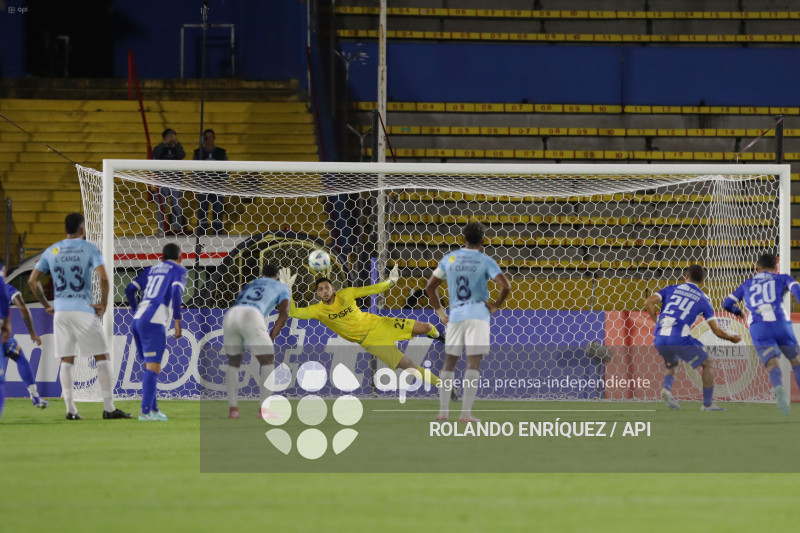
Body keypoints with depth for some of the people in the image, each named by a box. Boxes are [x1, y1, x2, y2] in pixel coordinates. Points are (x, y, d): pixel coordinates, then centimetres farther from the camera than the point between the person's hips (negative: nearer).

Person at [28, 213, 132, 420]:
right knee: (102, 358, 2)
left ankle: (70, 409, 2)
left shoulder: (52, 251, 8)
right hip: (84, 310, -4)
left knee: (66, 362, 8)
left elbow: (32, 281, 7)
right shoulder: (89, 249, -4)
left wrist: (46, 305, 13)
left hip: (60, 311, 4)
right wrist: (103, 303, -6)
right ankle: (109, 408, -2)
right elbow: (103, 278, -17)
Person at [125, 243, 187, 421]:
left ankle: (153, 409, 19)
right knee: (153, 368, -8)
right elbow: (176, 292, -13)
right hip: (154, 322, -7)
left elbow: (130, 289, 20)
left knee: (151, 367, 17)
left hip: (138, 320, 7)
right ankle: (146, 411, -16)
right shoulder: (178, 271, 6)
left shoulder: (152, 269, 23)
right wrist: (177, 321, -11)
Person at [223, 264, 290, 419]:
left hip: (230, 315, 4)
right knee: (268, 361, 8)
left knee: (233, 363, 22)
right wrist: (271, 339, 9)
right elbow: (284, 314, 12)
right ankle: (264, 410, -2)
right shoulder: (282, 288, 29)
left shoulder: (249, 286, 42)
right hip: (252, 317, -4)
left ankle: (232, 408, 14)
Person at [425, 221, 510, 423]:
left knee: (449, 361, 14)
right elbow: (505, 287, -14)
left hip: (455, 316, 3)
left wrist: (440, 312, 20)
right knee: (473, 363, -5)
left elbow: (430, 287, 14)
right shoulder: (485, 261, -1)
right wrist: (496, 305, 2)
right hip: (478, 314, -3)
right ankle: (466, 413, -12)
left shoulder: (449, 259, 10)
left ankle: (443, 410, 12)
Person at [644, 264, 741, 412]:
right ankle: (707, 404, 17)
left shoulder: (671, 289, 17)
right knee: (708, 363, 16)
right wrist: (732, 338, 27)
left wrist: (656, 321, 16)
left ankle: (667, 388, 0)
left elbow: (649, 302, 2)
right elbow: (717, 330, 9)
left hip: (660, 338, 4)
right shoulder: (703, 299, 12)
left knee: (671, 365, 31)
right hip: (680, 338, -4)